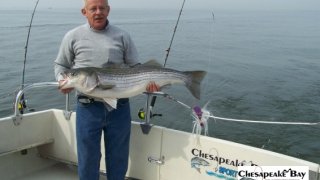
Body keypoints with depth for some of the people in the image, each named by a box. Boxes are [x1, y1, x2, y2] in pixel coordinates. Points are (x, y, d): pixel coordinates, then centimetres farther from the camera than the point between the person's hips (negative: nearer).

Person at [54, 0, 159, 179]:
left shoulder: (122, 36, 6)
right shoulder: (73, 36, 5)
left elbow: (136, 68, 6)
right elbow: (61, 65, 13)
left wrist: (148, 81, -13)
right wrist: (62, 80, -7)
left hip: (120, 107, 1)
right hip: (88, 107, -1)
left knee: (118, 159, 14)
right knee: (88, 159, 9)